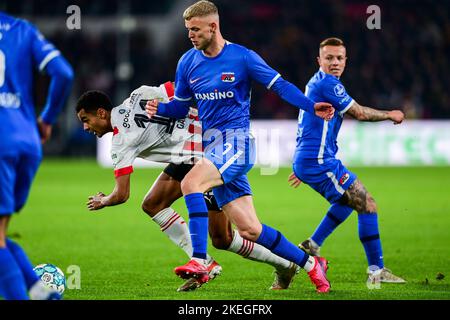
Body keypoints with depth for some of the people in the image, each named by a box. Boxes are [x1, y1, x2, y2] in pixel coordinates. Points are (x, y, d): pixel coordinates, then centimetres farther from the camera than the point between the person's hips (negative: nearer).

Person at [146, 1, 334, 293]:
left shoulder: (242, 57, -6)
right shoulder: (188, 63, 9)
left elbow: (279, 85, -4)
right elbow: (181, 107, 18)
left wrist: (312, 107, -17)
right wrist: (159, 109, -4)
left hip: (236, 141, -6)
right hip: (213, 146, 6)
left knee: (190, 183, -30)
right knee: (250, 230, 4)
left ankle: (199, 262, -30)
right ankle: (311, 264, 20)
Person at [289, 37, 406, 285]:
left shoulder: (315, 83, 18)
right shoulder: (327, 83, -14)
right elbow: (360, 113, -9)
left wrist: (302, 168, 34)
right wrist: (390, 115, 8)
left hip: (306, 161, 10)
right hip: (319, 162, -10)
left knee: (348, 201, 28)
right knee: (367, 205, -8)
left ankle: (310, 248, 20)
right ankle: (376, 271, -7)